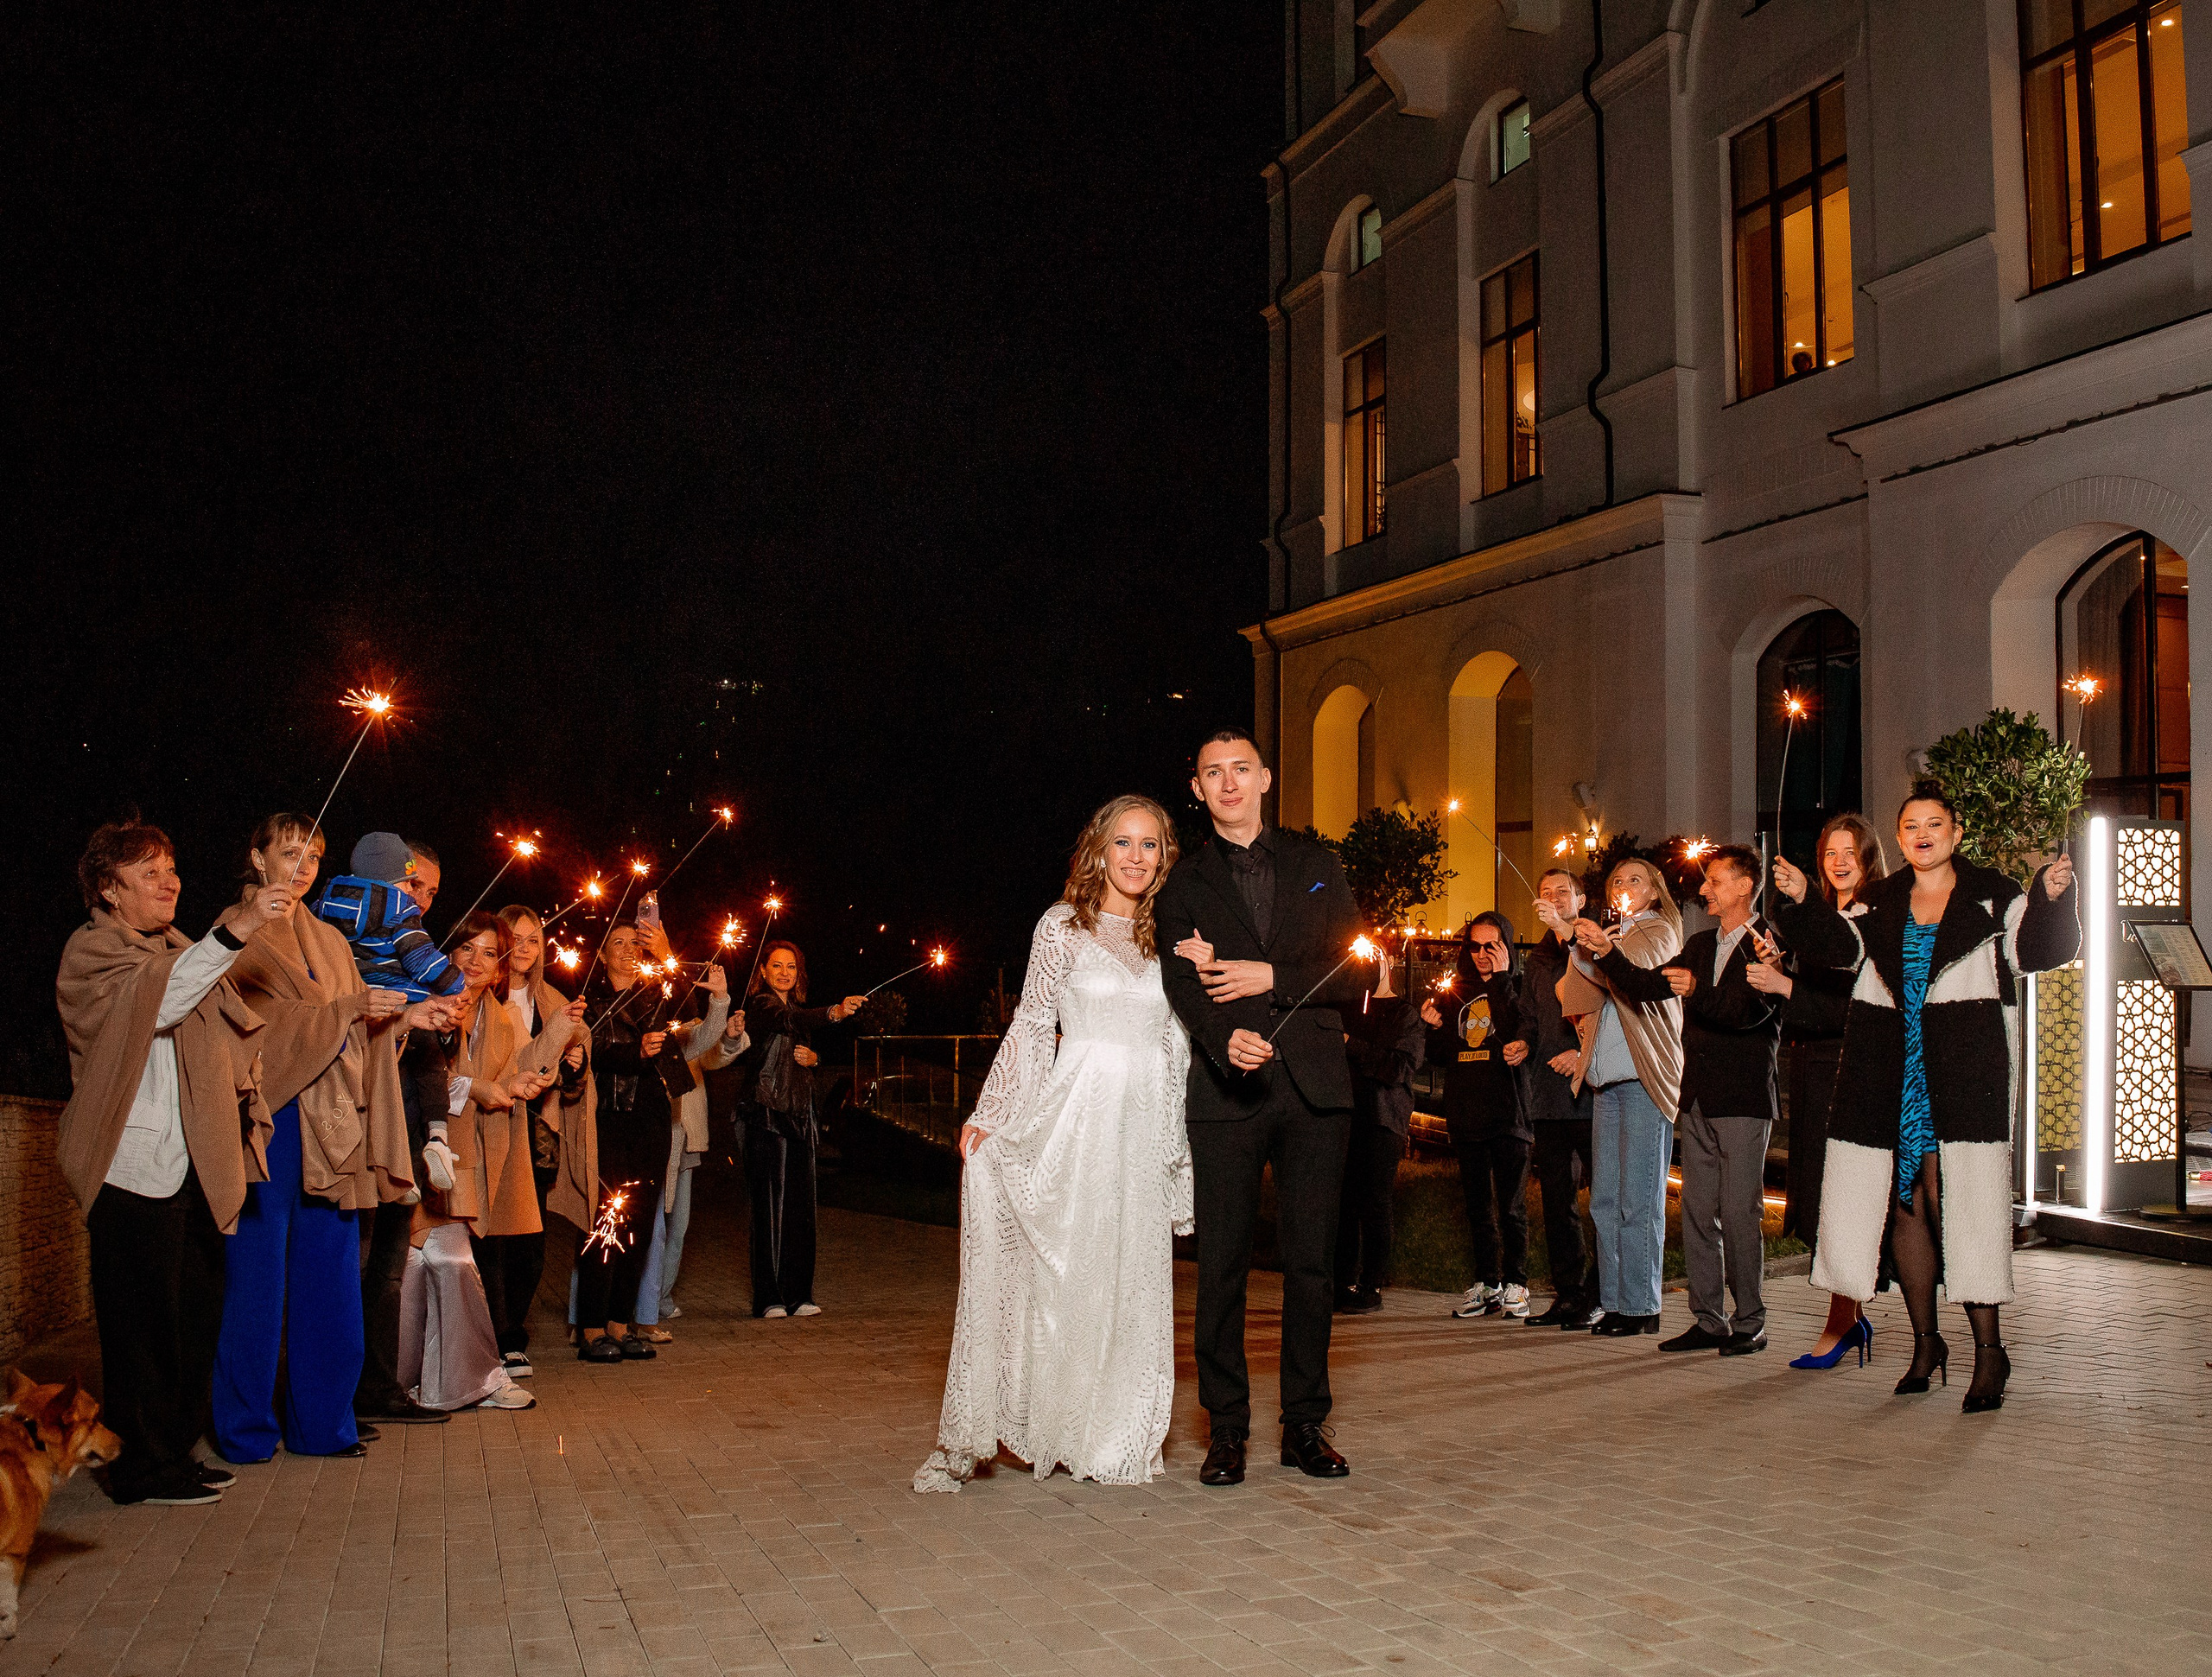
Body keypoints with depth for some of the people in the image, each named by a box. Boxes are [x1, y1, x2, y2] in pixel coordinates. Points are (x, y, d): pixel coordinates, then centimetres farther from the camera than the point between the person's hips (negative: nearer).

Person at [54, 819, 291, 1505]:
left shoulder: (180, 948, 22)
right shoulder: (91, 949, -4)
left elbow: (223, 1036, 31)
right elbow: (153, 1003, -25)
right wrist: (232, 932, -35)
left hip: (197, 1171, 8)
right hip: (136, 1171, -8)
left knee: (198, 1315, 11)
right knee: (144, 1323, -3)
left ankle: (176, 1451, 21)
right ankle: (142, 1467, 6)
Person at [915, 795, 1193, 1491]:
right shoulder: (1064, 925, 1)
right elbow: (1031, 1026, 1)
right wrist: (986, 1115, -2)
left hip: (1148, 1123, 4)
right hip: (1077, 1114, -3)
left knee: (1134, 1281, 5)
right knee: (1059, 1271, -7)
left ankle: (1116, 1439, 19)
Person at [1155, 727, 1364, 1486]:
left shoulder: (1314, 865, 13)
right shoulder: (1182, 883, 8)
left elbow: (1354, 971, 6)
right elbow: (1183, 986, -6)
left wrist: (1269, 979, -8)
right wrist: (1228, 1038, -26)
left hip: (1314, 1086, 1)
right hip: (1225, 1091, -1)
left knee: (1312, 1261, 5)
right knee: (1222, 1265, 1)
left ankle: (1305, 1424, 16)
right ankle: (1227, 1429, 11)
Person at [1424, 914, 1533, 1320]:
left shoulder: (1518, 988, 0)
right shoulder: (1456, 990, 14)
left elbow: (1517, 1037, -18)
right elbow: (1442, 1056, 16)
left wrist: (1501, 981, -15)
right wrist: (1434, 1027, -4)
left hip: (1507, 1113, -5)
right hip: (1465, 1113, 5)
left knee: (1511, 1206, -1)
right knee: (1476, 1203, 9)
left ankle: (1515, 1283, 7)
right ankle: (1486, 1284, 15)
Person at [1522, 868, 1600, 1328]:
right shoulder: (1537, 960, 20)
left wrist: (1585, 1052, -15)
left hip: (1593, 1088, -5)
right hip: (1550, 1097, 5)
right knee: (1556, 1198, 6)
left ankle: (1597, 1295, 1)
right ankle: (1567, 1294, 12)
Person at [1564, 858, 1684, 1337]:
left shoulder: (1659, 932, 5)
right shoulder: (1606, 936, 23)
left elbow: (1641, 974, -18)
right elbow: (1575, 999, 8)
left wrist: (1605, 949, -38)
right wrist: (1585, 955, -11)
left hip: (1645, 1081, -6)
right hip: (1606, 1083, 6)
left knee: (1638, 1200, -8)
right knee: (1604, 1200, 5)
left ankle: (1641, 1306, -4)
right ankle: (1613, 1303, 10)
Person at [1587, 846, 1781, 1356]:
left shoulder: (1766, 948, -6)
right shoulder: (1700, 946, 18)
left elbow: (1749, 1009, -20)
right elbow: (1643, 986, 14)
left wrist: (1698, 992, -36)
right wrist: (1606, 953, -1)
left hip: (1743, 1101, -7)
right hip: (1698, 1100, 7)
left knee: (1739, 1214, -5)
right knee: (1697, 1214, 8)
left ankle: (1749, 1323, 5)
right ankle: (1709, 1320, 15)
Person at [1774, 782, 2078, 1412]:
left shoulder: (1992, 896, 3)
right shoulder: (1881, 902, 13)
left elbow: (2036, 950, -8)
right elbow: (1838, 946, 3)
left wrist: (2051, 899, -25)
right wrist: (1800, 903, -10)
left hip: (1964, 1075, -4)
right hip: (1889, 1074, 4)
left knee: (1958, 1205, -9)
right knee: (1904, 1204, 8)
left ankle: (1989, 1350, 2)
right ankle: (1925, 1342, 21)